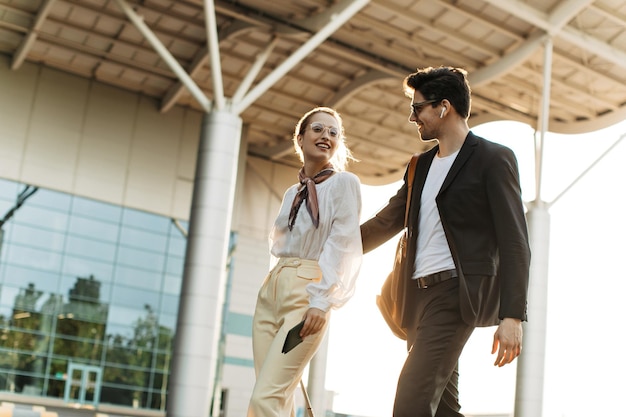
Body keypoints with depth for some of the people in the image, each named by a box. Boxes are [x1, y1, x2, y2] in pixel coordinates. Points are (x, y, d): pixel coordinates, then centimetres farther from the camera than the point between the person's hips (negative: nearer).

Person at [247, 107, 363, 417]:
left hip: (307, 291, -6)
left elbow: (343, 242, -10)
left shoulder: (344, 182, 0)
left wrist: (322, 299, -19)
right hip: (271, 289, 6)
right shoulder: (292, 193, 19)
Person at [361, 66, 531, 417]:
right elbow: (386, 222, 25)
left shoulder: (493, 158, -4)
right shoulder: (421, 165, 19)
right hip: (419, 294, 8)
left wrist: (513, 315, -17)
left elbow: (514, 243, -10)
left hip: (455, 293, -8)